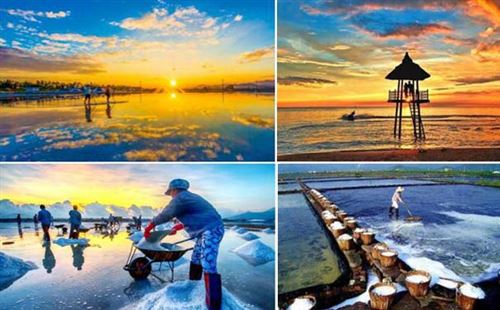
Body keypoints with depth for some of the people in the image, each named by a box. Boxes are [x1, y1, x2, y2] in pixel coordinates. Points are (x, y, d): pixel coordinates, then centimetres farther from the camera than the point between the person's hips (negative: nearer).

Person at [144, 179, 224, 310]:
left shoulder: (180, 198, -10)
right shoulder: (189, 197, 22)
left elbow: (165, 215, -3)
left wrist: (150, 226, 12)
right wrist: (178, 226, 47)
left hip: (211, 230, -11)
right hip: (206, 230, 11)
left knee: (208, 266, -18)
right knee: (196, 259, 23)